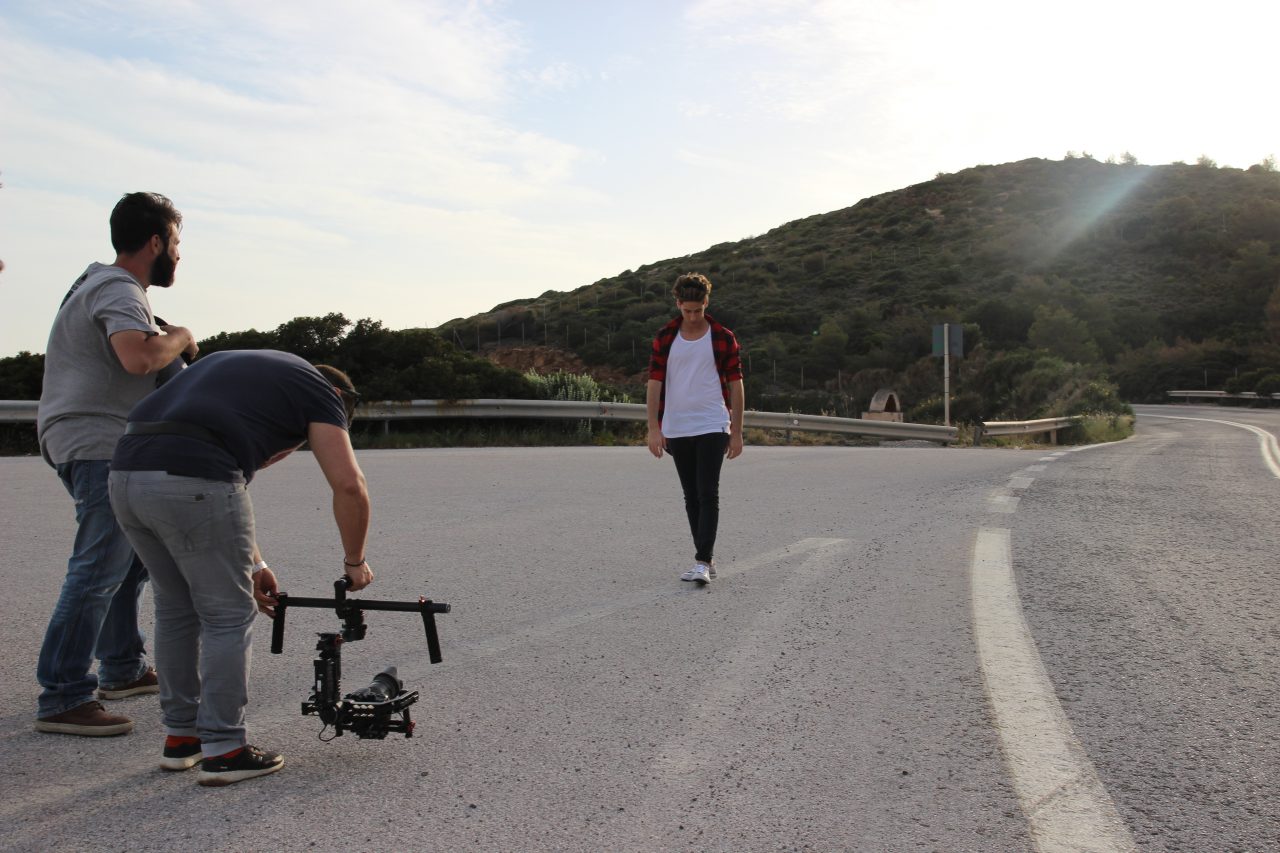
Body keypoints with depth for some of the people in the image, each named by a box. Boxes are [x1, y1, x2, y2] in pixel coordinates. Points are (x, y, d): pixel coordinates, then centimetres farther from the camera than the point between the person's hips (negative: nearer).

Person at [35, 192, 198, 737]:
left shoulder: (100, 283, 20)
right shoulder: (118, 291, -14)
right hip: (98, 447, -11)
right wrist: (180, 338, -14)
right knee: (98, 571, -12)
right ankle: (61, 700, -9)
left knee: (132, 555, 18)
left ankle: (121, 669, 29)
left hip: (101, 449, 11)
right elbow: (139, 357, -33)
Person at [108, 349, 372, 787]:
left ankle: (180, 737, 33)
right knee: (229, 616, 8)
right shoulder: (319, 390, 13)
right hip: (190, 482, -8)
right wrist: (355, 562, 17)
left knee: (176, 610, 23)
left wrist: (252, 564, 36)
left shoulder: (242, 369, 34)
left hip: (126, 474, 8)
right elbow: (349, 486, 1)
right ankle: (223, 750, 15)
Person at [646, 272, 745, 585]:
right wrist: (654, 428, -6)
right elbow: (654, 382, 1)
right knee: (691, 497, 9)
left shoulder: (723, 338, -1)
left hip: (712, 427, -3)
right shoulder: (665, 337, 3)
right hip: (676, 430, 3)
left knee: (708, 495, -10)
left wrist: (737, 432, -2)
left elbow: (735, 384, 1)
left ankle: (703, 562, -10)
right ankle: (706, 558, 19)